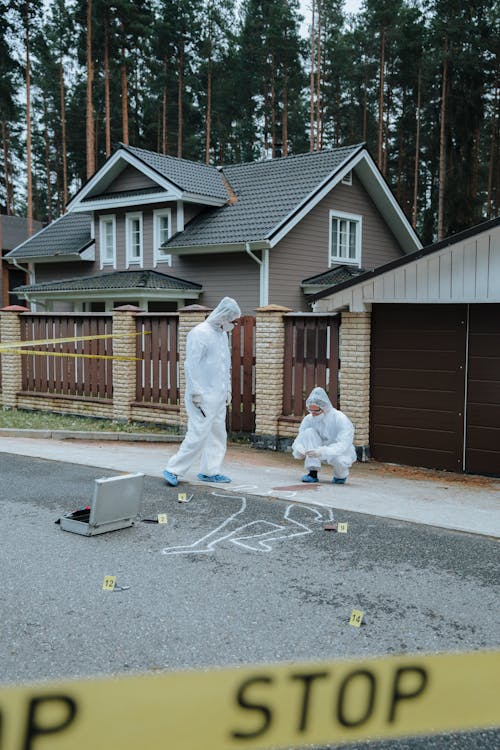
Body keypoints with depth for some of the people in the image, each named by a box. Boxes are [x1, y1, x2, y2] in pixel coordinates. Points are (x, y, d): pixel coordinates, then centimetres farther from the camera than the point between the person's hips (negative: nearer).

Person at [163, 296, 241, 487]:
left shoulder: (222, 334, 14)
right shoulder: (199, 333, -14)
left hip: (219, 396, 9)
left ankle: (210, 471, 22)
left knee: (218, 434, 12)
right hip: (203, 397, -9)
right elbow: (191, 365, -17)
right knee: (198, 434, -10)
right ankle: (173, 470, 0)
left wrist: (228, 389, 20)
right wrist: (195, 393, -19)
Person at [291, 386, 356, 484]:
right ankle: (313, 473, -20)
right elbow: (298, 441, -12)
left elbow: (343, 446, -34)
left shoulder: (341, 419, -24)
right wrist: (299, 450, -38)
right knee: (309, 432, -23)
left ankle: (341, 475, -2)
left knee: (336, 458, -40)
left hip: (342, 454, -3)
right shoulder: (309, 419, -11)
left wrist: (322, 451, -50)